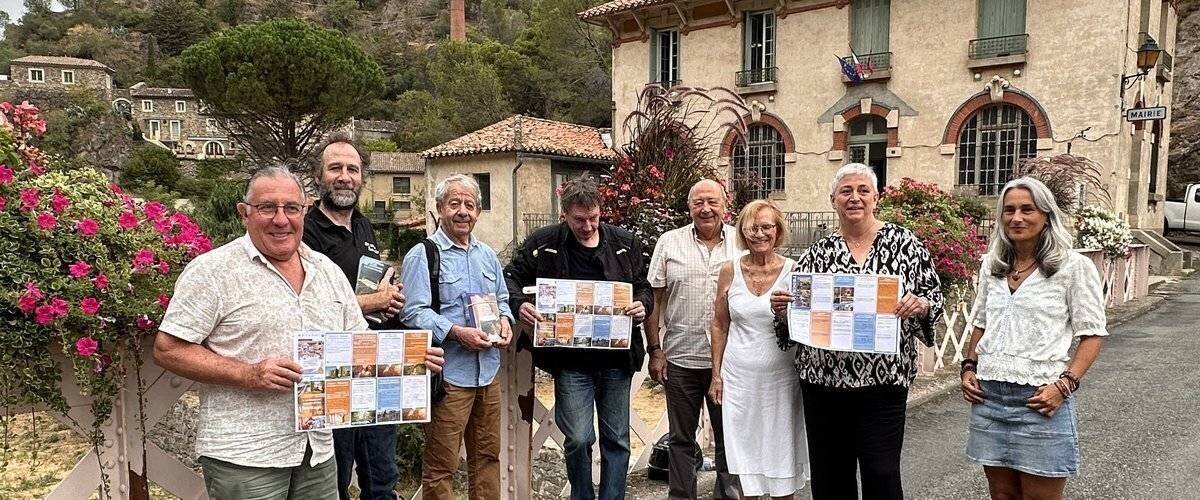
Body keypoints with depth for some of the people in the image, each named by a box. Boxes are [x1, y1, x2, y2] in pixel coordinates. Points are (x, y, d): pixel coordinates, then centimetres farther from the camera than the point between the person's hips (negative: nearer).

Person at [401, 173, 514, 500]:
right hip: (448, 374, -6)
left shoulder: (487, 255, 15)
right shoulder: (422, 255, -6)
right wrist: (456, 332, -23)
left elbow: (502, 299, 23)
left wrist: (504, 321, 1)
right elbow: (413, 313, -14)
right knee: (441, 464, 2)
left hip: (488, 372, 6)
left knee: (487, 455, 16)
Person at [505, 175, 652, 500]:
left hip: (617, 359, 2)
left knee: (617, 440, 10)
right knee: (578, 439, -2)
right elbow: (511, 276, 5)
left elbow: (643, 288, 13)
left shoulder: (625, 244, 4)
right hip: (570, 360, -2)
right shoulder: (543, 243, -2)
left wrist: (642, 305, -9)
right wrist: (520, 303, -16)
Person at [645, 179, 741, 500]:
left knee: (728, 436, 11)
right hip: (680, 359, 0)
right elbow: (653, 299, 2)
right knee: (681, 438, 12)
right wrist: (654, 350, -2)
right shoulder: (669, 243, 1)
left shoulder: (743, 244, 2)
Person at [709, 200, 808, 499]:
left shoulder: (794, 270, -3)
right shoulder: (730, 271, 1)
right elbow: (720, 325, 7)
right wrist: (716, 375, 5)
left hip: (780, 376, -1)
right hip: (739, 376, 1)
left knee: (780, 450, 9)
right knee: (744, 449, 10)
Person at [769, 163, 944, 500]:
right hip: (822, 381, 3)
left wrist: (921, 306, -17)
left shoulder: (905, 243, 2)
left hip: (882, 383, -2)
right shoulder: (818, 253, 7)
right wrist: (782, 308, -10)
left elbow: (934, 298, 4)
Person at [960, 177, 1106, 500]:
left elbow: (1092, 334, -4)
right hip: (987, 396, 4)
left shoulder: (1073, 267, -4)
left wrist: (1065, 384, -14)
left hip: (1039, 399, -4)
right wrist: (969, 367, 7)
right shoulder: (991, 265, 10)